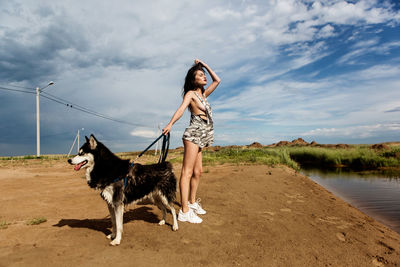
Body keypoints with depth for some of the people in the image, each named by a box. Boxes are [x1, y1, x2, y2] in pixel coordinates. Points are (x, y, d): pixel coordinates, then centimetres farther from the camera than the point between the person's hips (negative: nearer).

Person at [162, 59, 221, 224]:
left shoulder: (203, 94, 20)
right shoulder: (190, 93, -2)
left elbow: (217, 80, 27)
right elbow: (181, 109, -20)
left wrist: (205, 65, 26)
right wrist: (170, 124, -35)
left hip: (201, 136, 9)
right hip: (194, 134, -9)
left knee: (198, 171, 12)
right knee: (187, 172, -12)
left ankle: (192, 202, 25)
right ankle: (184, 211, -12)